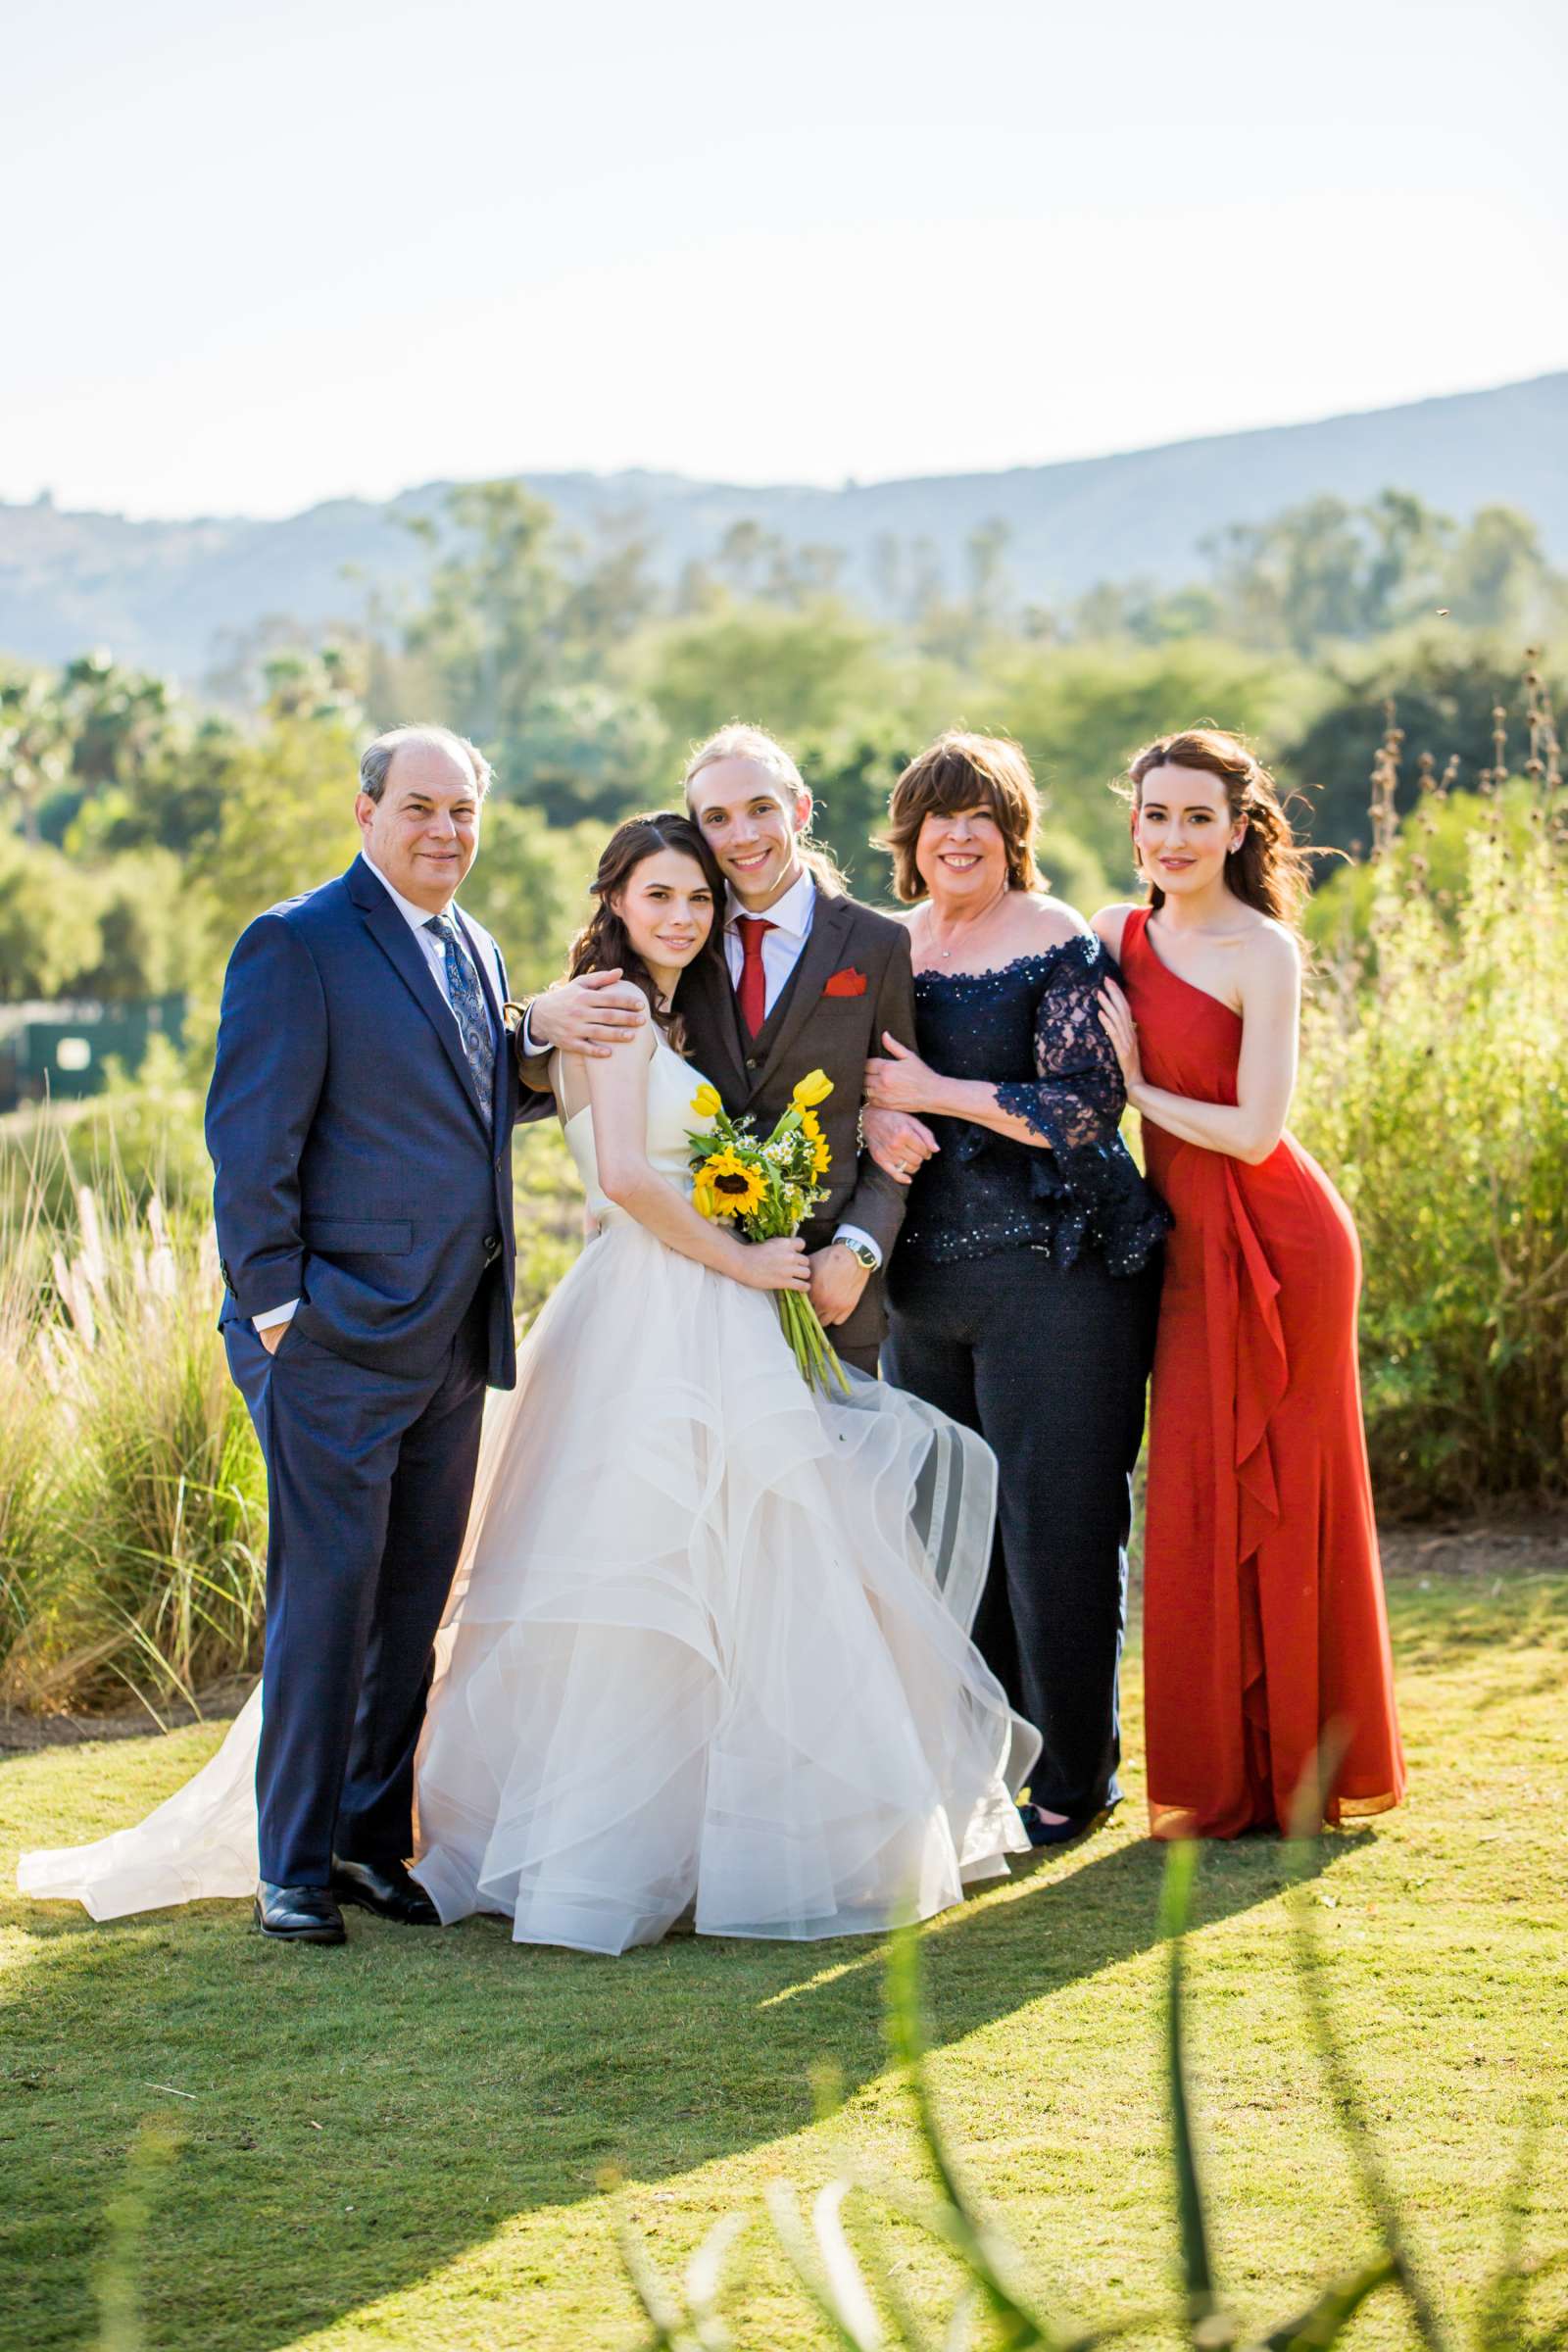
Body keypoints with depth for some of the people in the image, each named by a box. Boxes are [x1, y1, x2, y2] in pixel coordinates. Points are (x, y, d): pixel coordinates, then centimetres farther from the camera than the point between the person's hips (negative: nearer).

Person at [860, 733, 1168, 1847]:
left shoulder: (1061, 944, -6)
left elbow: (1085, 1108, -14)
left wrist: (935, 1095, -12)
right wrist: (874, 1121, -7)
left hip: (1053, 1263, -6)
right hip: (925, 1271, 6)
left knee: (1055, 1514, -2)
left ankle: (1071, 1775, 9)